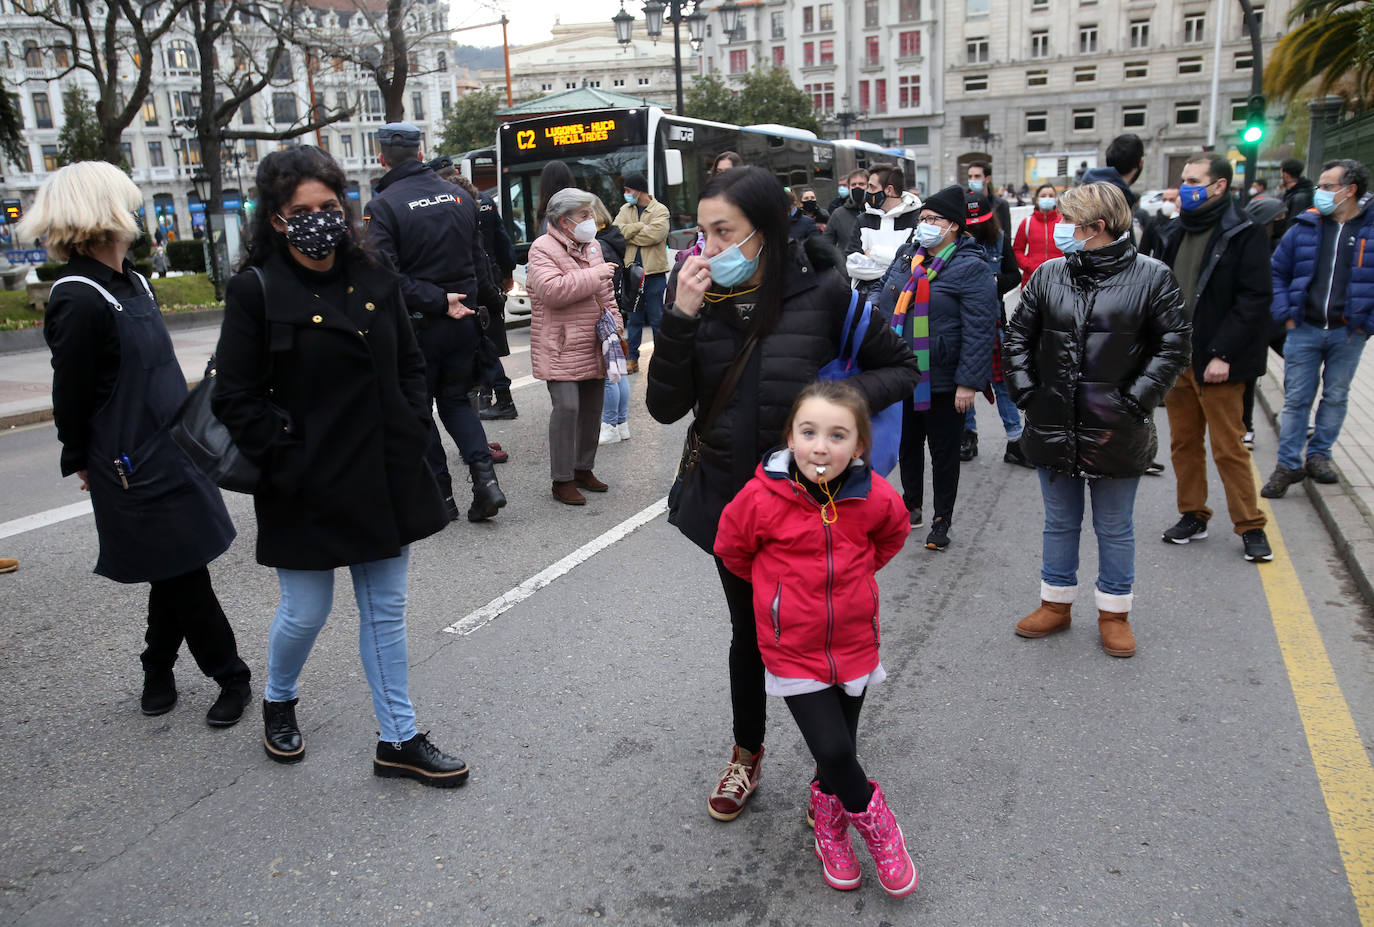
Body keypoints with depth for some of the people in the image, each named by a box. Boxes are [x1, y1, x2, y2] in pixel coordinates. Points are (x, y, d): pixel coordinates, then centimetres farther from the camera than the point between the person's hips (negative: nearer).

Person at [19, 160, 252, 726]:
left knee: (176, 578, 17)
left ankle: (158, 673, 33)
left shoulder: (128, 281, 9)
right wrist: (82, 461, -1)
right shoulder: (79, 301, -19)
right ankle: (231, 678, 15)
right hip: (135, 469, -8)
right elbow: (72, 396, -12)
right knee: (183, 578, 3)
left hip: (171, 451, 9)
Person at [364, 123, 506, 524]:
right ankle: (484, 477, 1)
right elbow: (479, 259, 8)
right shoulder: (460, 196, 4)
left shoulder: (381, 207, -11)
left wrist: (437, 302, -16)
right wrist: (451, 299, 13)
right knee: (456, 399, 18)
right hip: (464, 323, 4)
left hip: (417, 326, -4)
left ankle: (440, 494, 14)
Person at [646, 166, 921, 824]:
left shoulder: (823, 292, -14)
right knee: (750, 632, 20)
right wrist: (682, 316, -20)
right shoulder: (706, 297, -4)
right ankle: (747, 753, 44)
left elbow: (902, 369, -4)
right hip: (733, 500, 3)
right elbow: (664, 407, -9)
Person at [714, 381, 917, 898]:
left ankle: (829, 819, 44)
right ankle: (871, 818, 20)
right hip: (793, 651, -2)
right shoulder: (761, 499, -19)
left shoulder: (875, 498, -11)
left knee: (841, 749, 13)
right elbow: (731, 550, 1)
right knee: (833, 750, -11)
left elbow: (892, 534, 14)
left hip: (854, 645, 3)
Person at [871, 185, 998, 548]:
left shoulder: (971, 268, -13)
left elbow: (980, 330, -17)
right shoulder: (906, 255, 8)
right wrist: (872, 309, 4)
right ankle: (911, 507, 38)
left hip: (943, 382, -6)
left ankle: (942, 521, 22)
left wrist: (969, 383, -21)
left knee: (944, 452, 7)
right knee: (907, 444, 19)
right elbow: (883, 290, 26)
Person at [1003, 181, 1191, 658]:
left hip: (1116, 433, -3)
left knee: (1115, 528, 12)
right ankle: (1056, 604, 34)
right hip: (1053, 428, 3)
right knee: (1059, 522, 17)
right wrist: (1026, 392, -1)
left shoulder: (1151, 276, -7)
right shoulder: (1049, 274, 2)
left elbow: (1173, 346, -4)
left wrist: (1134, 402, -11)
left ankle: (1114, 613, 30)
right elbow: (1019, 336, 9)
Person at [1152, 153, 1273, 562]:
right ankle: (1193, 516, 26)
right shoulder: (1174, 233, 11)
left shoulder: (1244, 234, -8)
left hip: (1217, 361, -6)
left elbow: (1255, 298, -13)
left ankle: (1251, 526, 12)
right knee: (1183, 442, 12)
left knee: (1228, 447, -1)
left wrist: (1222, 354, -18)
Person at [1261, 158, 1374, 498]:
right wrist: (1285, 314, -2)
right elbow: (1277, 271, 8)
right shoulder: (1304, 227, 2)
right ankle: (1288, 464, 9)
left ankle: (1318, 455, 26)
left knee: (1336, 397, 11)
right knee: (1296, 399, 2)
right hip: (1304, 329, 0)